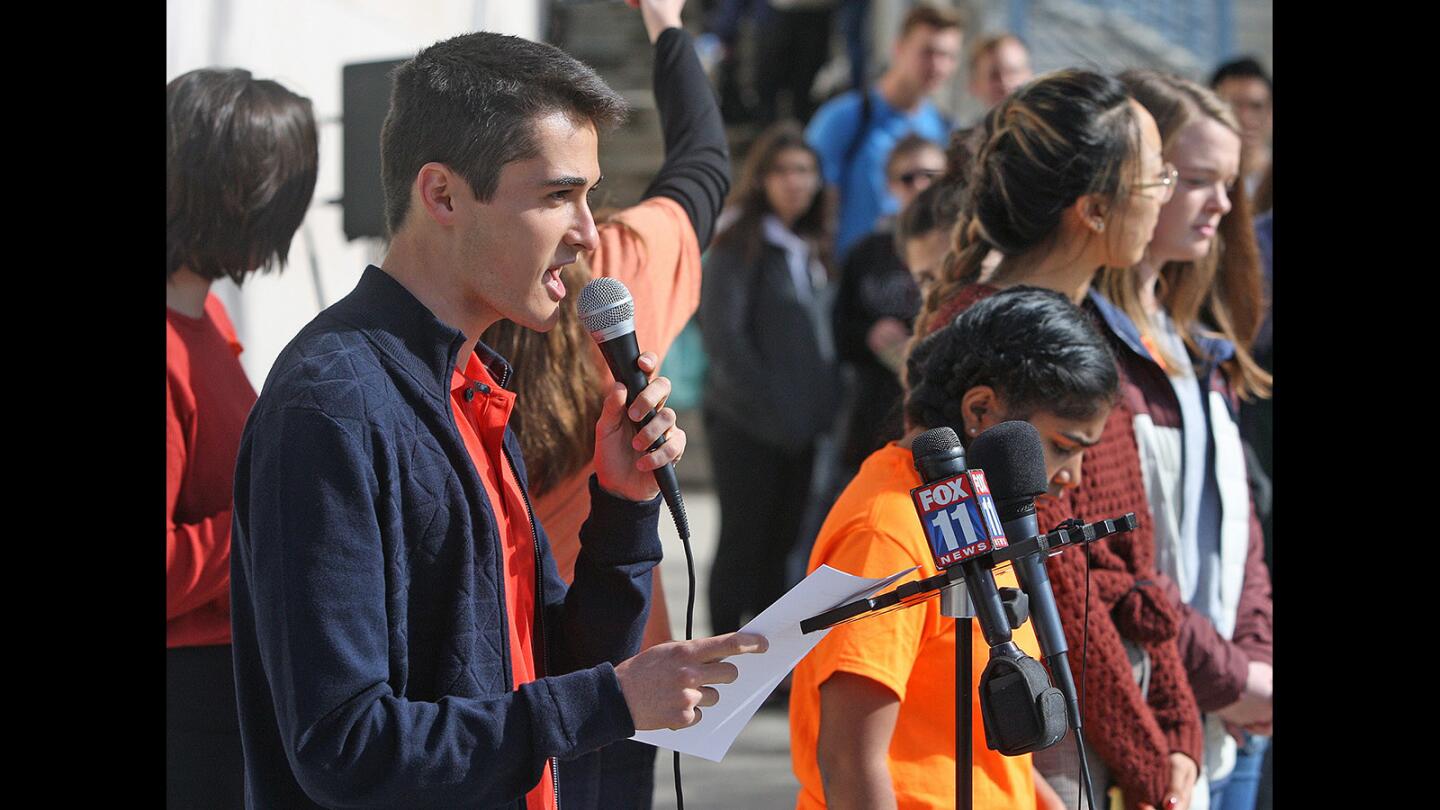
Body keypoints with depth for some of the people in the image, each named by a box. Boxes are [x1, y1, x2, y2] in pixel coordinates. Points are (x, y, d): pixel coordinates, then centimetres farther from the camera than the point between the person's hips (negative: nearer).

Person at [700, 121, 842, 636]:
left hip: (799, 424, 6)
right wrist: (770, 405, -15)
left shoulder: (809, 250, 15)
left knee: (782, 541, 8)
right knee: (743, 540, -3)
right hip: (748, 423, -6)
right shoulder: (738, 243, -7)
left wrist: (824, 401, 5)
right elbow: (722, 335, -13)